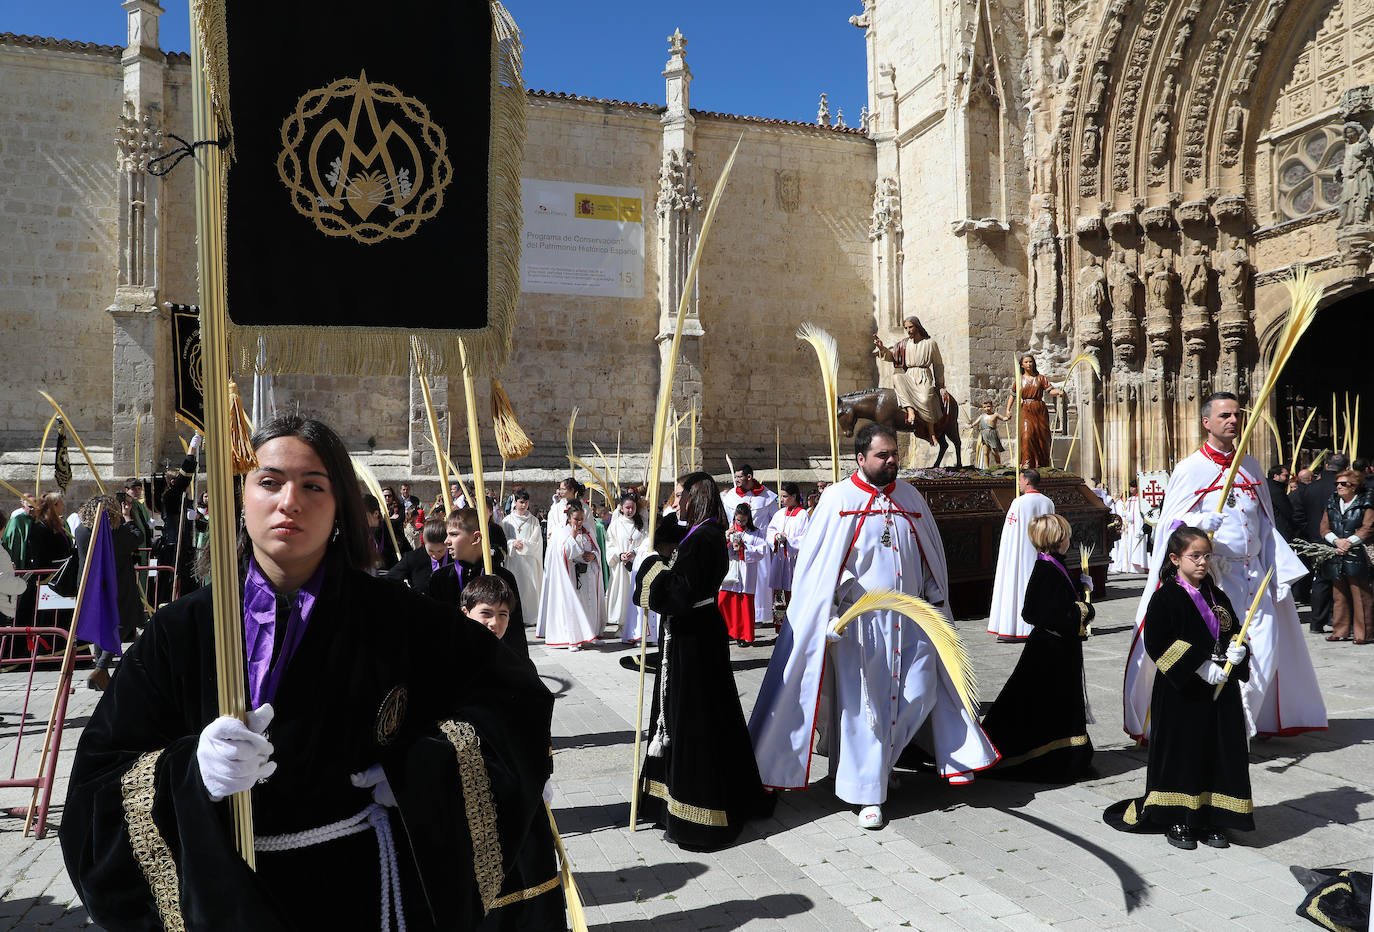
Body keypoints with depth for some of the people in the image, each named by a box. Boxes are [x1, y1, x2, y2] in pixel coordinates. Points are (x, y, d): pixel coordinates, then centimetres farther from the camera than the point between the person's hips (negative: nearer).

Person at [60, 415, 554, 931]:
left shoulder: (392, 618, -10)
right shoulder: (180, 630, -7)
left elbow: (515, 693, -4)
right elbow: (96, 781, -7)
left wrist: (415, 770, -16)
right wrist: (190, 769, -27)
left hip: (363, 884, 0)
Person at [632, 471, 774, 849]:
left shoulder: (701, 539, -21)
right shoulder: (708, 534, 10)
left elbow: (680, 591, -27)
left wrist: (652, 563, -17)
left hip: (692, 639, -10)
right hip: (697, 631, 10)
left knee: (692, 719, -2)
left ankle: (697, 817, 9)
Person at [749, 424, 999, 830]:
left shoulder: (910, 497, 10)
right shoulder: (838, 500, -5)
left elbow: (931, 557, 17)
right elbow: (819, 566, -7)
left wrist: (937, 609, 14)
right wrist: (829, 617, -12)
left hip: (910, 617, 5)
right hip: (860, 621, -4)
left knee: (921, 693, 0)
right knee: (864, 705, 1)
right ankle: (869, 794, 14)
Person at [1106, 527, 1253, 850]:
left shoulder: (1217, 596, 9)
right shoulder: (1167, 596, -10)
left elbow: (1234, 629, 18)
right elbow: (1157, 644, -16)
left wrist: (1237, 650, -5)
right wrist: (1201, 667, -19)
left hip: (1219, 690, 6)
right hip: (1180, 693, -6)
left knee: (1219, 751, 8)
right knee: (1181, 752, 2)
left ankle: (1210, 819, 22)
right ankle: (1176, 821, 16)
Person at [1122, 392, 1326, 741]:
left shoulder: (1252, 467, 14)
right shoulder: (1190, 469, -3)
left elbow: (1266, 525, 20)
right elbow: (1170, 525, -7)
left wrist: (1279, 572, 12)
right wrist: (1198, 525, -28)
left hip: (1254, 574, 5)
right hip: (1213, 576, -5)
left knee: (1264, 656, 2)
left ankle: (1241, 722, 18)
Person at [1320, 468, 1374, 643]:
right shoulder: (1332, 504, 16)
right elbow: (1324, 527, 9)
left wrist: (1349, 542, -16)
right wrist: (1336, 540, -9)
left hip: (1356, 556, -5)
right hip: (1335, 556, 5)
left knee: (1360, 595, -4)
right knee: (1339, 596, 8)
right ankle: (1340, 631, 15)